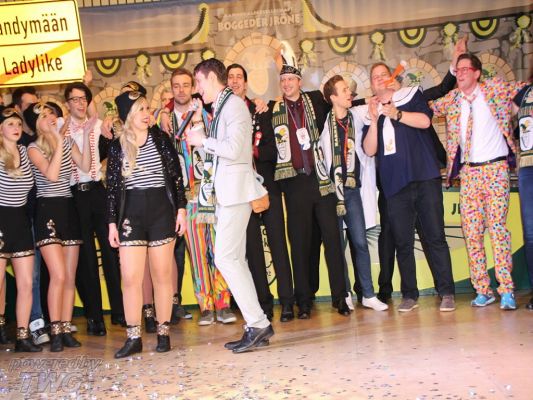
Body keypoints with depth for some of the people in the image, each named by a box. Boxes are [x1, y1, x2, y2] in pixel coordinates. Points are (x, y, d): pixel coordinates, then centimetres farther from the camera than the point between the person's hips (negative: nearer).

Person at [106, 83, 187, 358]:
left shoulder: (160, 139, 5)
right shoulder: (117, 147, 6)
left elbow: (176, 176, 5)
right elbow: (112, 187, 6)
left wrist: (181, 208, -1)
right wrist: (112, 222, 2)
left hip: (161, 212, 0)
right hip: (131, 214, 0)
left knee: (162, 275, 3)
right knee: (130, 278, -4)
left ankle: (163, 333, 13)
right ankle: (133, 337, 5)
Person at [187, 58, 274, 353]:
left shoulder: (234, 105, -8)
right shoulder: (219, 108, 19)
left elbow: (233, 149, -20)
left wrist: (202, 139, -7)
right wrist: (200, 135, 8)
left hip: (235, 189, -10)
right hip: (224, 192, 10)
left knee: (226, 257, -13)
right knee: (235, 259, 8)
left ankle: (258, 323, -8)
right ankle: (256, 327, 12)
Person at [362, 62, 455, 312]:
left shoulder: (411, 96, 12)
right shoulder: (370, 111, 17)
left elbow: (424, 121, -5)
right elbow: (369, 150, 5)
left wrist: (396, 114, -14)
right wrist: (374, 119, -5)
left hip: (424, 177, -2)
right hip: (394, 183, 2)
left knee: (435, 236, -5)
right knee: (402, 242, 3)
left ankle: (447, 292, 0)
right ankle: (409, 295, 11)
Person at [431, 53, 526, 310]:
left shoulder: (494, 88, 3)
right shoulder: (451, 100, 10)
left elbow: (525, 89, 10)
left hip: (495, 167, -3)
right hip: (468, 171, 3)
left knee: (497, 228, -10)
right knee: (471, 231, 0)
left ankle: (506, 290, -7)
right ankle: (482, 290, 7)